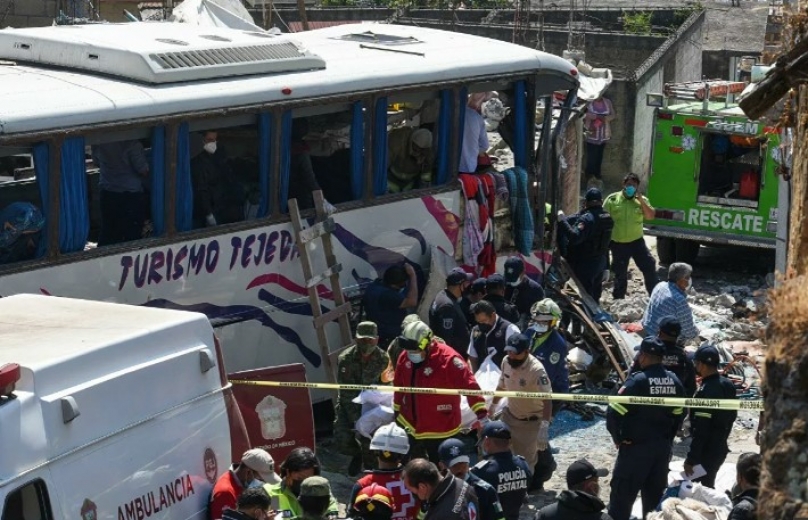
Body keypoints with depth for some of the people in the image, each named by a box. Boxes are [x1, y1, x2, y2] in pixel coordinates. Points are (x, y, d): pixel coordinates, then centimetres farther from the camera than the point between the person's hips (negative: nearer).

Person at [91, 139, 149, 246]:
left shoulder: (98, 144, -6)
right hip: (132, 194, -5)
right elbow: (144, 170, -17)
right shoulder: (132, 144, -23)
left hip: (108, 193, 5)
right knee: (132, 234, 5)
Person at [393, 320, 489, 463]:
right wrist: (397, 411, 20)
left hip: (441, 430, -6)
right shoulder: (405, 358, -4)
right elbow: (399, 386, 11)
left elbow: (469, 384, -28)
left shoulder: (447, 358, -24)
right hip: (411, 426, 6)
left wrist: (481, 412, -35)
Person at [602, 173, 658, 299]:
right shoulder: (612, 199, -4)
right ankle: (618, 299, 20)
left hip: (637, 241, 1)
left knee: (649, 266, -5)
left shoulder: (641, 200, 3)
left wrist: (641, 201, -17)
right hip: (618, 244, -1)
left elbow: (650, 216, -8)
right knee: (620, 273, 8)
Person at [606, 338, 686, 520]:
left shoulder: (637, 381, -17)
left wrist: (618, 438, -4)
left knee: (622, 494, 1)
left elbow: (614, 413, -19)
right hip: (663, 447, 6)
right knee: (655, 495, 15)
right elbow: (678, 416, 10)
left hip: (636, 447, -6)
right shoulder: (674, 381, 2)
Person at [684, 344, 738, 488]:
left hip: (707, 451, -9)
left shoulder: (705, 392, -24)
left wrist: (691, 459, -21)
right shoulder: (727, 385, 5)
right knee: (707, 486, 20)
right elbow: (732, 416, 15)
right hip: (720, 447, 9)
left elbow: (700, 430, -25)